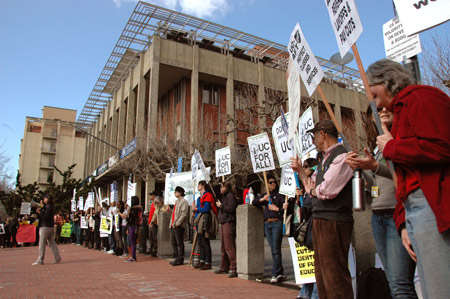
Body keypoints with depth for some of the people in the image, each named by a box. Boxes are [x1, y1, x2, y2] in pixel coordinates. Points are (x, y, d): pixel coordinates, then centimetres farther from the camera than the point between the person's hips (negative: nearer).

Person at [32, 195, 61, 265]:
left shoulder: (48, 207, -13)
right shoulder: (51, 207, 17)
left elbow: (46, 217, -20)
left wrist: (40, 212, -10)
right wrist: (40, 209, 10)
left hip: (46, 227, -10)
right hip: (51, 227, 10)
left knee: (42, 243, -4)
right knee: (52, 242, 11)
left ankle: (40, 260, 0)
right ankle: (57, 258, 11)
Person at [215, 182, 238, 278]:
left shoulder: (230, 195, -9)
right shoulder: (225, 196, 22)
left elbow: (231, 208, -22)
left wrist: (221, 206, -12)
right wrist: (220, 205, 11)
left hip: (229, 223, -11)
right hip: (223, 223, 11)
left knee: (230, 248, -11)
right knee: (223, 248, 16)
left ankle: (234, 269, -9)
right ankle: (224, 268, 25)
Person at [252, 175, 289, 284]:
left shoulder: (280, 195, 3)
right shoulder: (265, 195, 20)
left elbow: (285, 209, -4)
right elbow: (254, 202, 11)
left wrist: (277, 209, -14)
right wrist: (262, 199, -4)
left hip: (277, 223, -6)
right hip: (267, 223, 6)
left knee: (276, 249, -8)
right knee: (273, 250, 7)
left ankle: (275, 274, -5)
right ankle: (280, 273, 13)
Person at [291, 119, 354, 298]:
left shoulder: (341, 156, -13)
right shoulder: (325, 158, 17)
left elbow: (327, 190, -22)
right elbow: (313, 184, 19)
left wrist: (311, 190, -3)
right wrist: (300, 170, 9)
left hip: (334, 222, -10)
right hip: (319, 220, 10)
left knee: (334, 274, -4)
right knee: (321, 272, 17)